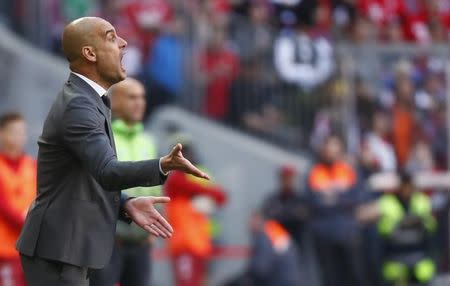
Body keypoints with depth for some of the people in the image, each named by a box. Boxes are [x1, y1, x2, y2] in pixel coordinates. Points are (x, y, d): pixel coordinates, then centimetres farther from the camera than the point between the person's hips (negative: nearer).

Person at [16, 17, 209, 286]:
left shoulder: (87, 101, 15)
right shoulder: (77, 106, -18)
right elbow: (107, 172, -33)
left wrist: (126, 204, 0)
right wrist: (163, 166, -48)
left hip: (68, 248, 10)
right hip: (56, 253, -10)